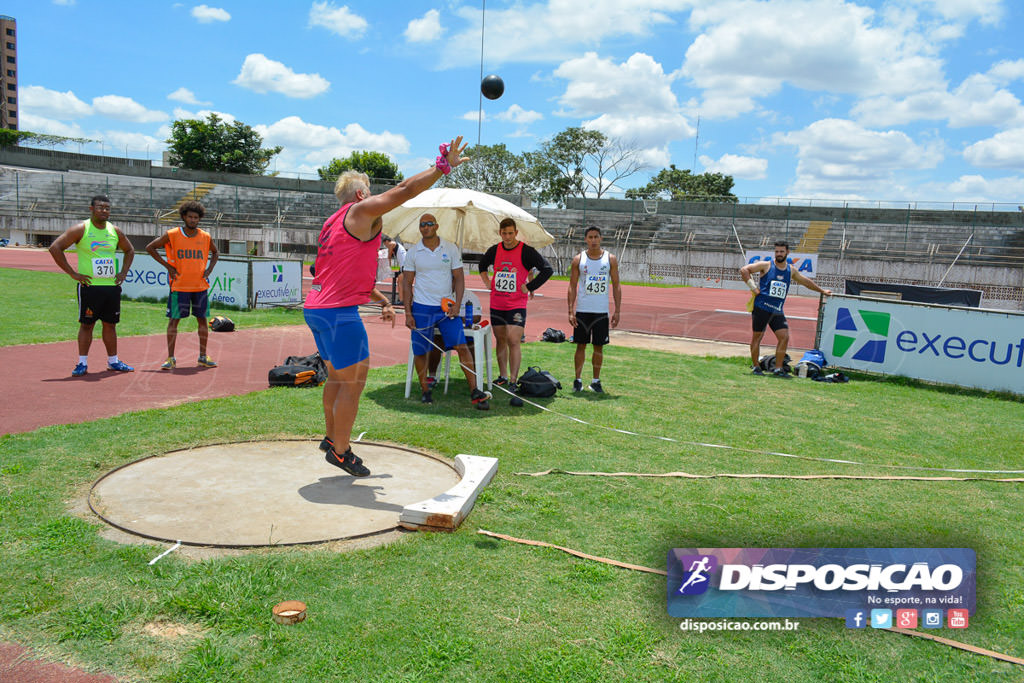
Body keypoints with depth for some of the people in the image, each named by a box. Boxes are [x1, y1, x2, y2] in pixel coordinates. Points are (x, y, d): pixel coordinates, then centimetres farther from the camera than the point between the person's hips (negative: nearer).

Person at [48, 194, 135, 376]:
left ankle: (113, 361, 19)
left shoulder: (115, 231, 8)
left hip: (112, 286, 4)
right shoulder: (80, 229, -6)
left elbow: (129, 250, 24)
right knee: (86, 324, 1)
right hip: (89, 286, -4)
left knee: (110, 324, 11)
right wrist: (72, 273, -11)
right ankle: (82, 363, 8)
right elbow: (55, 248, -9)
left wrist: (123, 272, 11)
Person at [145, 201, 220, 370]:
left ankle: (203, 357, 17)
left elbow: (215, 252, 23)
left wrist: (209, 269, 7)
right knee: (173, 320, -2)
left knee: (202, 319, 7)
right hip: (179, 286, -3)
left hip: (200, 286, 3)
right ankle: (170, 358, 4)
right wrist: (167, 266, -3)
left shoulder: (205, 237, 4)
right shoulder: (172, 235, -4)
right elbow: (150, 248, 4)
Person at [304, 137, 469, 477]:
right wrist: (443, 166, -3)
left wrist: (383, 300, 26)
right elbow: (405, 189, -11)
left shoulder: (334, 223, 22)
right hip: (339, 312, -10)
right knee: (353, 382, -1)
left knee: (337, 376, 21)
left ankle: (332, 438, 31)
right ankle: (341, 452, 7)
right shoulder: (361, 211, -6)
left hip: (315, 309, 10)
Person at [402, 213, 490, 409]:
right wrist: (408, 312, -2)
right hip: (421, 308, 1)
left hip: (447, 306, 0)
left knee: (462, 346, -9)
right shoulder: (413, 253, 3)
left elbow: (459, 278, 5)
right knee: (420, 351, 3)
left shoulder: (450, 249, 3)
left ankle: (474, 392, -7)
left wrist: (457, 304, -8)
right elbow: (407, 284, 5)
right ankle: (425, 390, 19)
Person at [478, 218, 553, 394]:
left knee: (513, 341, -12)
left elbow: (547, 269, -10)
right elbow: (482, 265, 28)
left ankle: (513, 381, -7)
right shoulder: (494, 250, 7)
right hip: (496, 304, 5)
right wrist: (487, 282, 13)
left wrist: (529, 287, -11)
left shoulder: (526, 251, -7)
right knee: (500, 340, 13)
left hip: (517, 305, -5)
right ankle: (503, 376, 26)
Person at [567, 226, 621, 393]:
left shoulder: (610, 259, 4)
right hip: (582, 310, -1)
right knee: (581, 345, 2)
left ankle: (596, 381, 16)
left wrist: (617, 311, -1)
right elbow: (572, 286, 2)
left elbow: (616, 286, 5)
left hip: (602, 311, 1)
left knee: (599, 346, 5)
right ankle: (578, 379, 12)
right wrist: (570, 311, -6)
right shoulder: (578, 259, 2)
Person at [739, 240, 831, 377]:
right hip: (761, 308, -4)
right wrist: (752, 286, -10)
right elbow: (744, 270, -4)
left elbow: (806, 281, 30)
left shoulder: (790, 270, 14)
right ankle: (756, 366, 12)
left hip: (778, 311, 4)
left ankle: (778, 368, 1)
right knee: (757, 336, 0)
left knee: (784, 337, -6)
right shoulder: (766, 266, 0)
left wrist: (821, 291, 39)